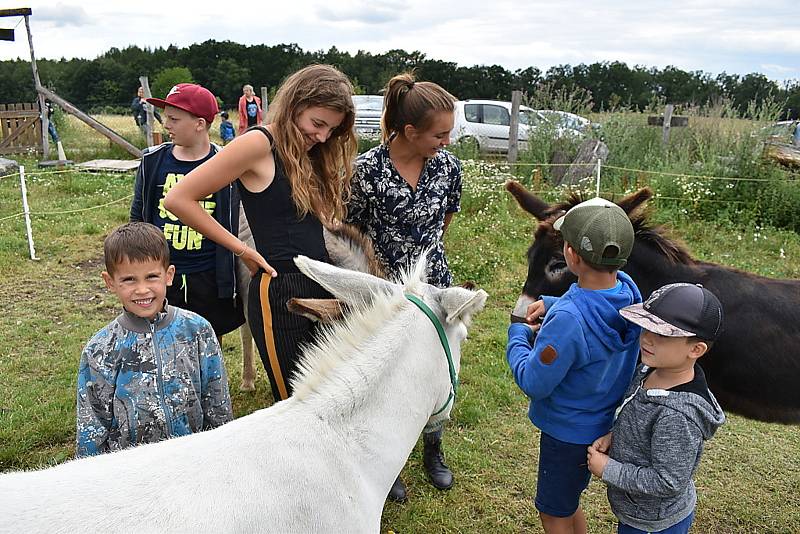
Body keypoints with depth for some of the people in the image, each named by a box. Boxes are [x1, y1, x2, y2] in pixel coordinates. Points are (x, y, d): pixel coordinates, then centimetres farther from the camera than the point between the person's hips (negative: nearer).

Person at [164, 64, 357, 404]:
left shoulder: (313, 154, 14)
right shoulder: (259, 143, -9)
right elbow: (179, 199, -12)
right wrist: (243, 251, -9)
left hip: (323, 287, 7)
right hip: (279, 292, -7)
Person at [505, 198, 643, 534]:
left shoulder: (568, 320, -39)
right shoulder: (627, 288, -14)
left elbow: (533, 383, -25)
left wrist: (517, 336, -10)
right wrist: (551, 303, -2)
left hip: (569, 431, -7)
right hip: (606, 422, 8)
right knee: (567, 500, 30)